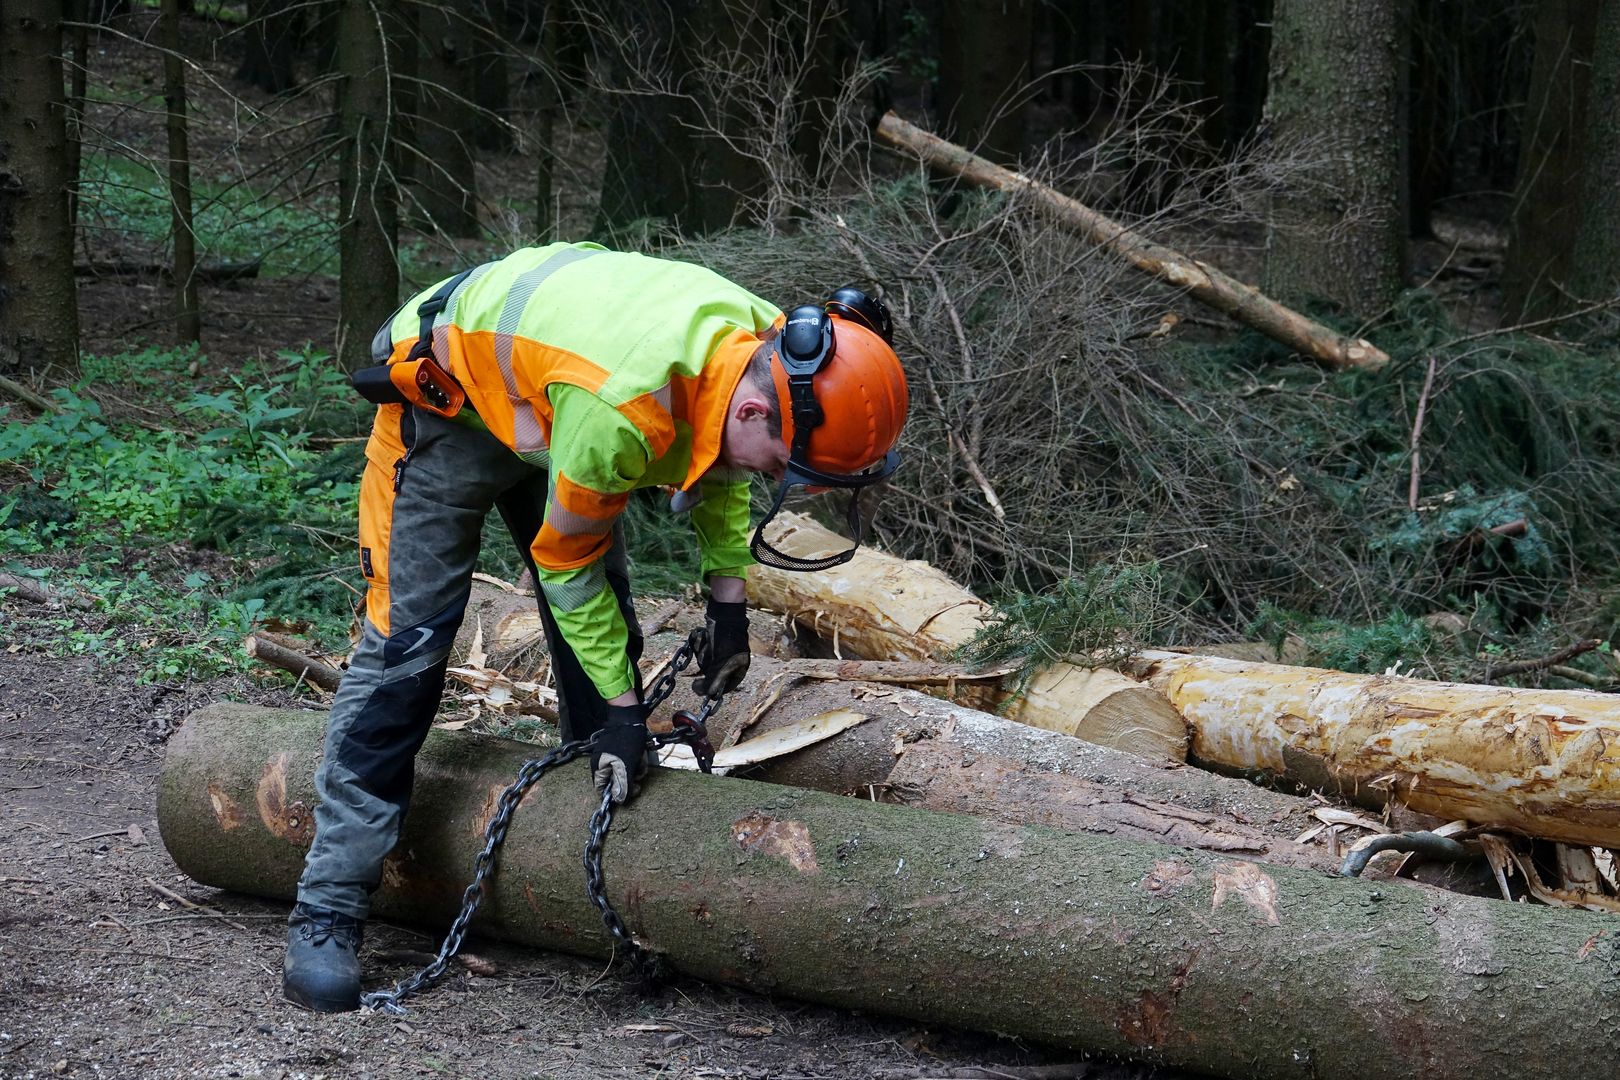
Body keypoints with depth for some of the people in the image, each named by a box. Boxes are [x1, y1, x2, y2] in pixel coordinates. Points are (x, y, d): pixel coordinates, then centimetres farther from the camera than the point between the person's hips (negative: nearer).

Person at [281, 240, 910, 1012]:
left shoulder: (765, 343, -20)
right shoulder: (620, 412, -42)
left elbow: (711, 450, 4)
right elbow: (566, 561, -25)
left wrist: (727, 600, 2)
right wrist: (622, 709, -18)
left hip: (542, 392, 8)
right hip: (449, 399, -8)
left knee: (603, 630, 5)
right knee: (406, 644, -13)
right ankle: (326, 917, -12)